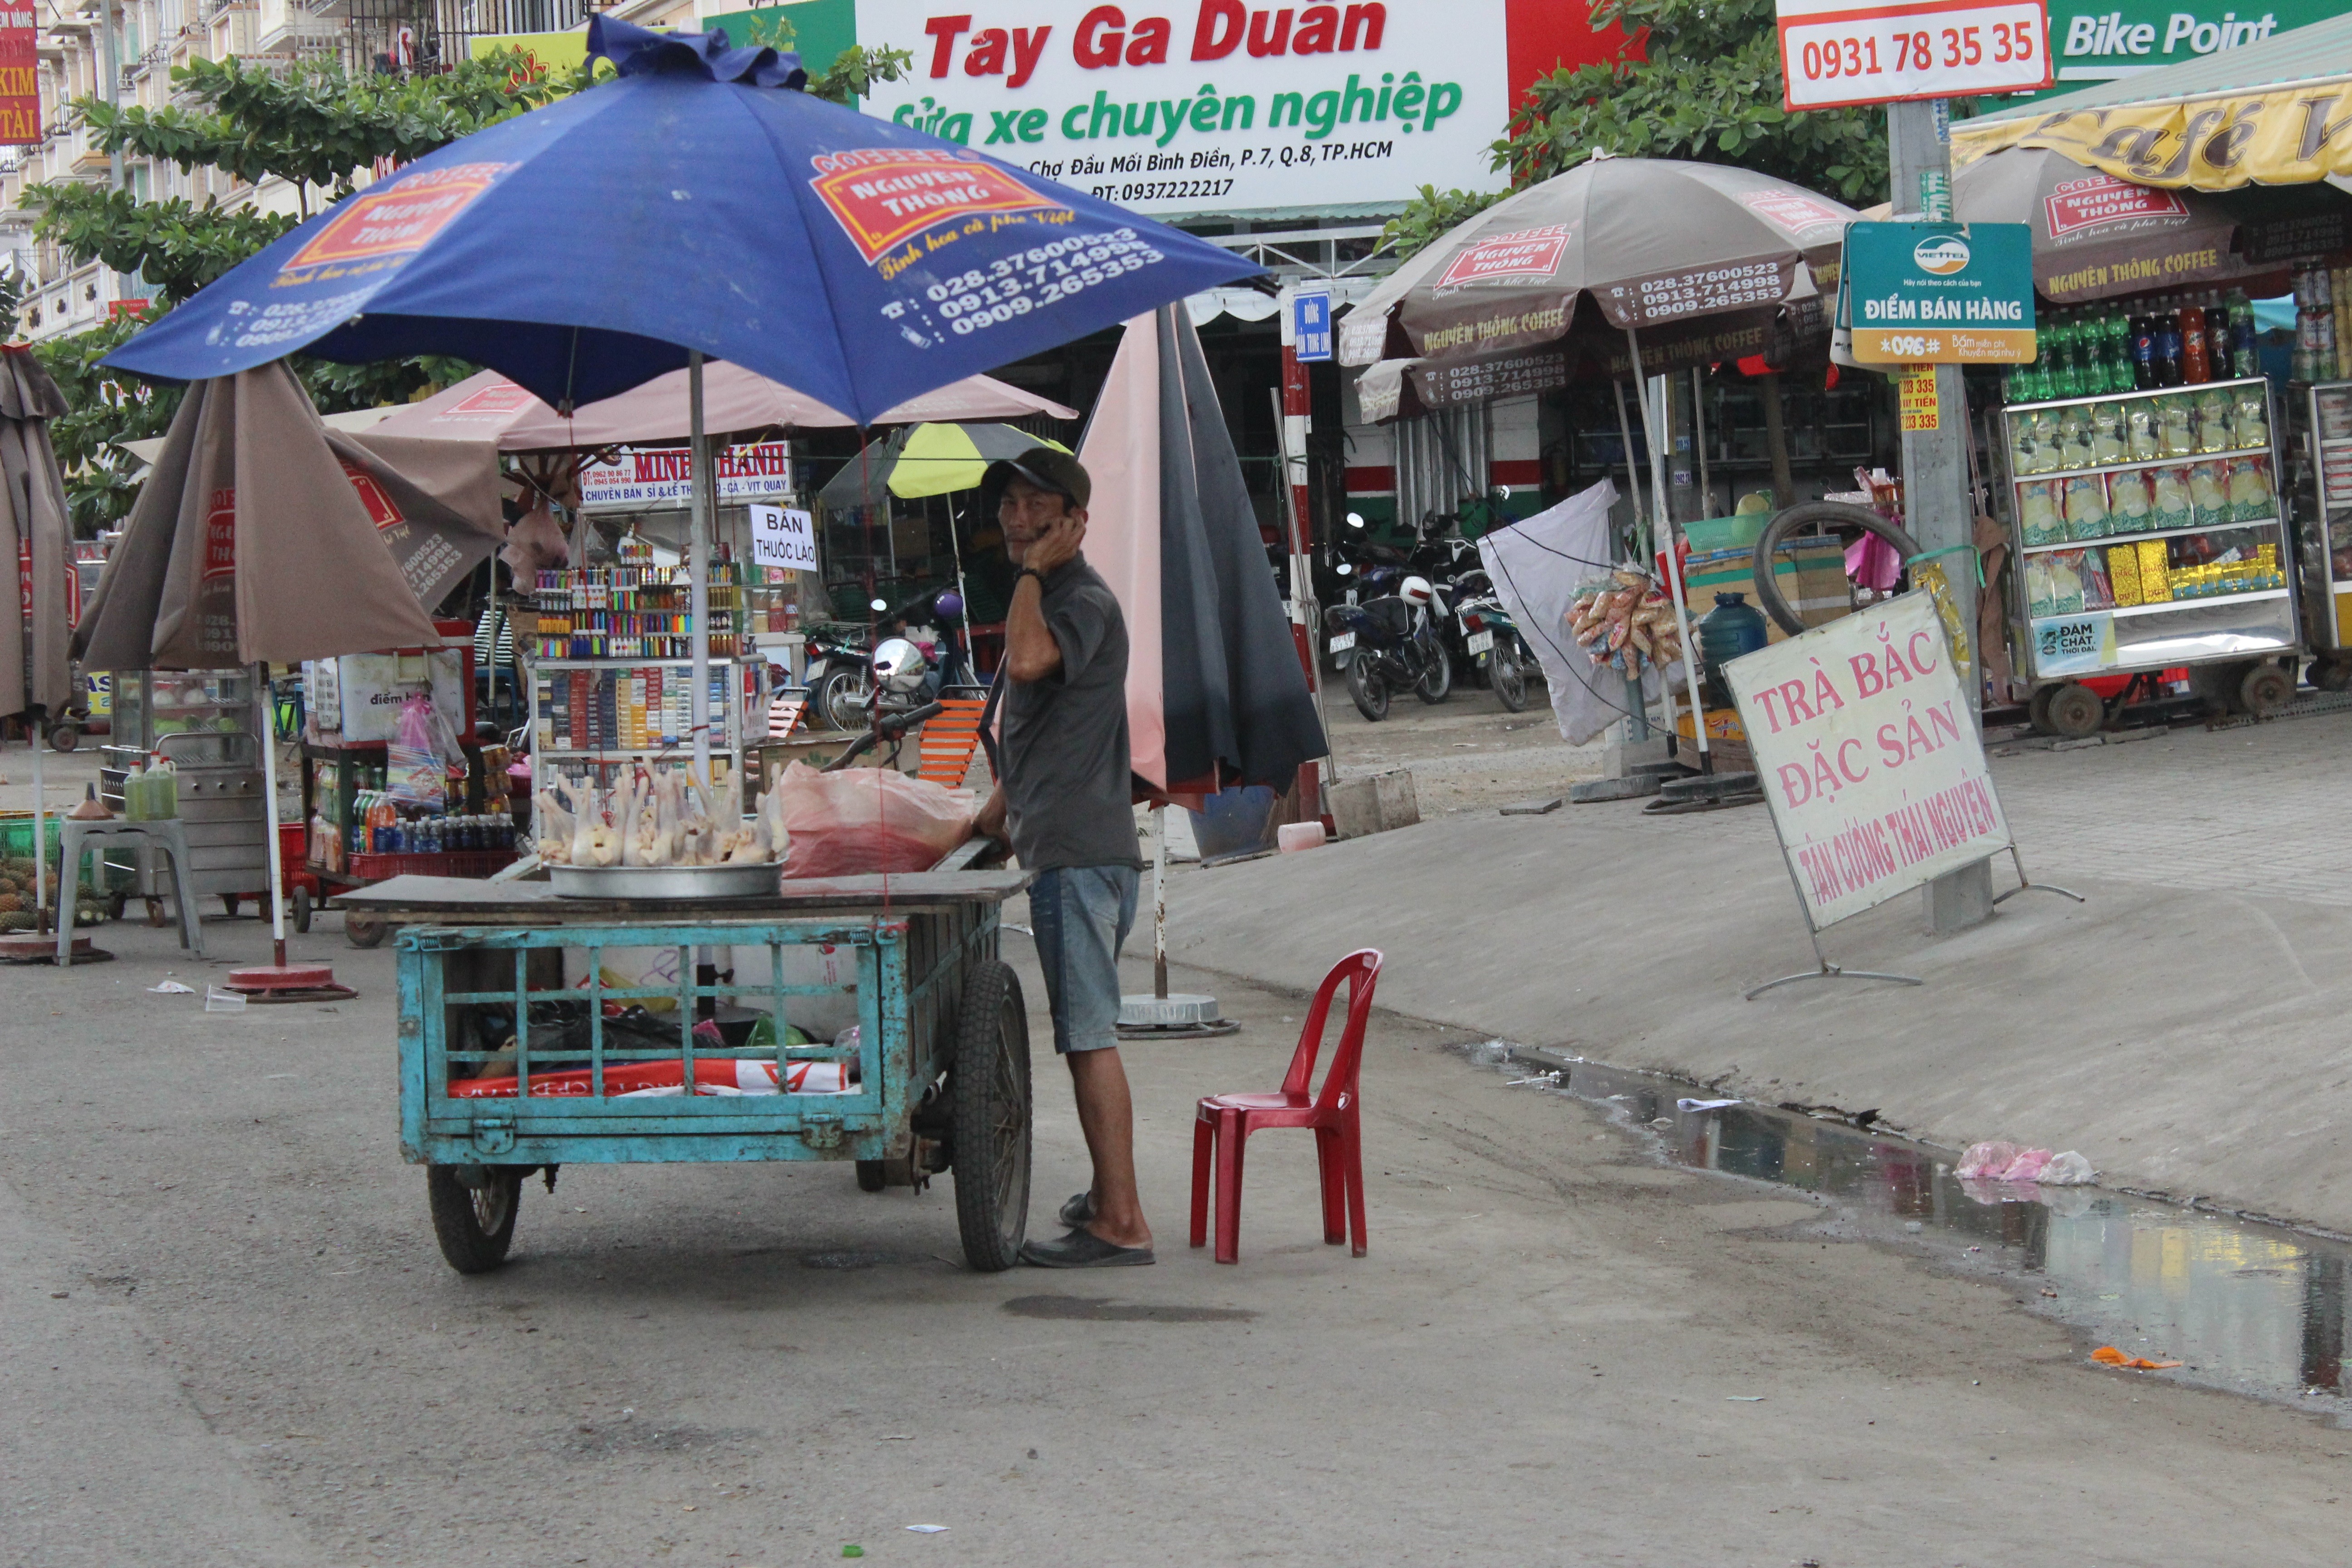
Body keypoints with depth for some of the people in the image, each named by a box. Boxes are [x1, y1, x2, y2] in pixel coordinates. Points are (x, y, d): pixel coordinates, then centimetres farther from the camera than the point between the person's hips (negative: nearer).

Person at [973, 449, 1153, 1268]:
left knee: (1090, 1035, -12)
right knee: (1085, 1035, 16)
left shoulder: (1085, 600, -11)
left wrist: (1033, 570, -19)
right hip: (1063, 849, 11)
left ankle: (1120, 1224, -13)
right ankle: (1109, 1197, 24)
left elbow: (1027, 659, -32)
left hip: (1080, 852, -11)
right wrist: (1002, 804, 30)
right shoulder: (1050, 596, 21)